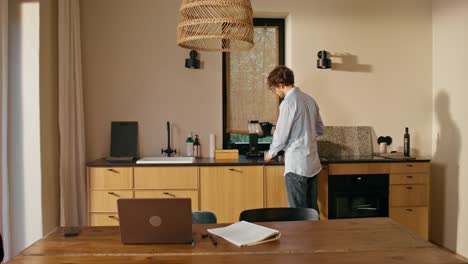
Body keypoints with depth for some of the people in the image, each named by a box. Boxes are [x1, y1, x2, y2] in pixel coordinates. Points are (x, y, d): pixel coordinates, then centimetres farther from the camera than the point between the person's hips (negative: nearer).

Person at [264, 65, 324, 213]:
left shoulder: (288, 103, -14)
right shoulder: (310, 100, 10)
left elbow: (281, 134, -11)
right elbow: (319, 130, 17)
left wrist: (271, 153, 6)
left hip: (297, 166, -8)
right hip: (313, 164, 8)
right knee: (312, 209, 14)